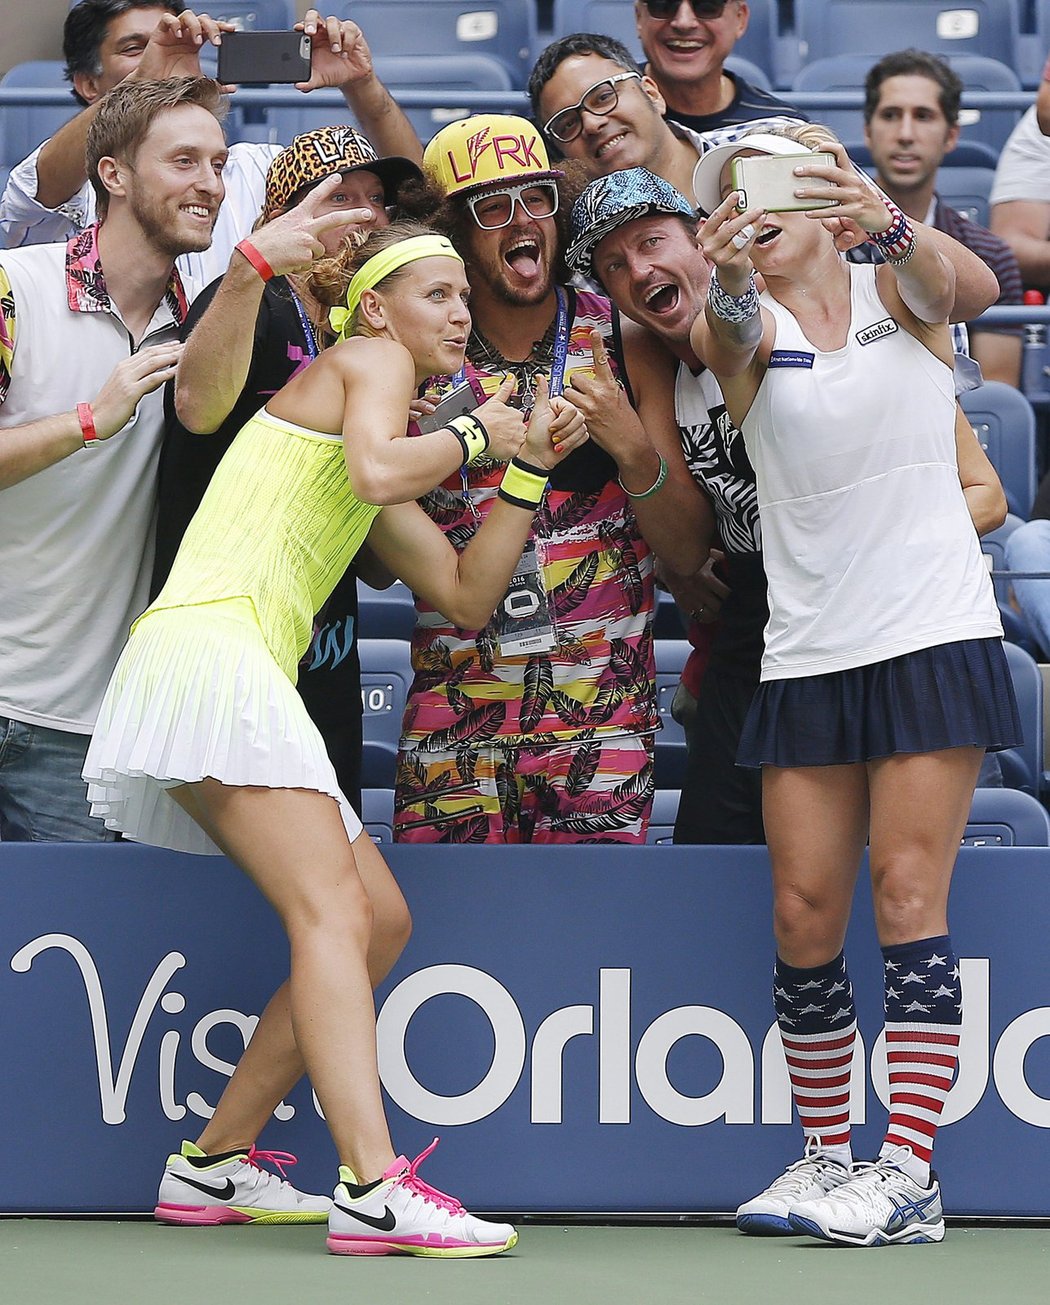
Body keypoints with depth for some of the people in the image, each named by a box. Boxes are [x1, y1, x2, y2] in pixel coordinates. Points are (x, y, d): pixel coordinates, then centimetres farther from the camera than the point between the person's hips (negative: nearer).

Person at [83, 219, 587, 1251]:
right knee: (333, 914, -19)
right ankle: (373, 1189, -32)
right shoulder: (367, 359, 3)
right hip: (211, 650, -10)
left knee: (380, 920, 10)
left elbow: (466, 595, 25)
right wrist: (475, 433, -2)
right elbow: (378, 470, -19)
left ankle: (210, 1169, 11)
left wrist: (528, 467, 20)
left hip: (250, 674, 10)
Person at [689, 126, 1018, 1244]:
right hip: (805, 658, 3)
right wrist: (727, 280, -44)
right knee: (803, 915, 1)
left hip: (932, 637, -3)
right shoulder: (749, 328, 5)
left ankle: (908, 1172, -10)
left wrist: (889, 224, -45)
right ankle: (827, 1154, 14)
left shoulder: (895, 290, 3)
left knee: (906, 893, -9)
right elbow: (726, 334, -20)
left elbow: (936, 281, -21)